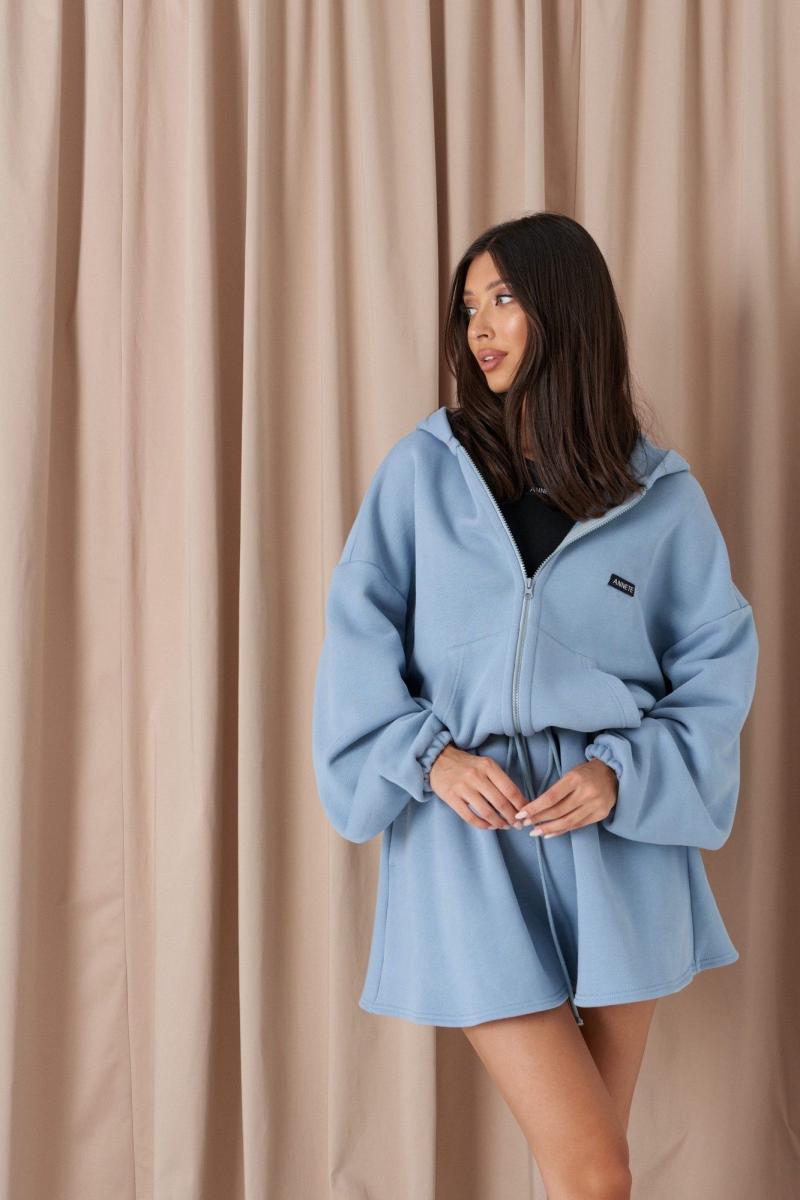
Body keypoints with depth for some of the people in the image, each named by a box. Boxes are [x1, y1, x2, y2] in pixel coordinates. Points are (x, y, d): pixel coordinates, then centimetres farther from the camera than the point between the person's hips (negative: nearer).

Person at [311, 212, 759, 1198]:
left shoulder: (661, 495, 4)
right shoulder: (425, 468, 3)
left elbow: (718, 666, 4)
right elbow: (360, 634, 2)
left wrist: (624, 773, -10)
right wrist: (429, 755, -12)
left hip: (615, 839, 2)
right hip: (471, 834, -2)